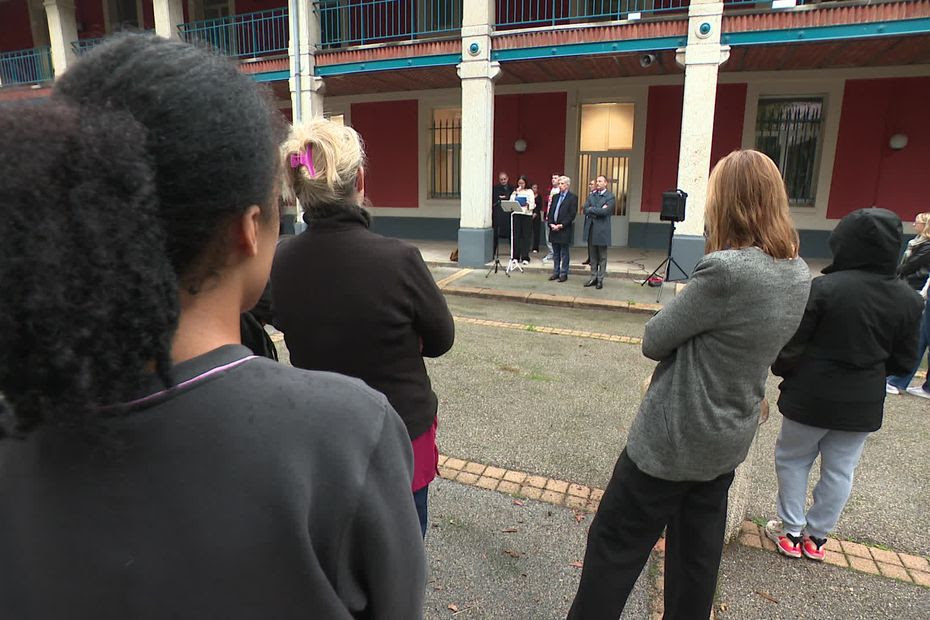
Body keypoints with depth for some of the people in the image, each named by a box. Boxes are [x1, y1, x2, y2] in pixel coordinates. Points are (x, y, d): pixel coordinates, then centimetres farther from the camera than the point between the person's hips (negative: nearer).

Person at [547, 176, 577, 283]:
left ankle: (564, 274, 7)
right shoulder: (555, 197, 15)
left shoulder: (572, 198, -4)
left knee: (564, 253, 1)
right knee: (555, 253, 11)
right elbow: (550, 212, 13)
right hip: (553, 229, 6)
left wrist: (561, 225, -15)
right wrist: (551, 224, -3)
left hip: (564, 230, -6)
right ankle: (556, 272, 19)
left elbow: (572, 215, -11)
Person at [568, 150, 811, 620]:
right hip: (730, 438, 8)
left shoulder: (726, 270, -27)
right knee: (697, 553, 23)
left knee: (615, 544, 9)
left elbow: (653, 342, -18)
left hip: (674, 437, -8)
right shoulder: (799, 275, 0)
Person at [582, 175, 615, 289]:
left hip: (602, 230, -5)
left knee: (602, 257, 4)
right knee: (592, 256, 11)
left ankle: (600, 279, 10)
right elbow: (585, 210, 0)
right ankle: (593, 277, 19)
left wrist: (591, 209, -8)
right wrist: (598, 211, -12)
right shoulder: (591, 195, 12)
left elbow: (605, 211, -18)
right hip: (590, 229, 5)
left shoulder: (610, 197, -4)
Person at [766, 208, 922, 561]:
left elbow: (791, 347, -16)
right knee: (840, 470, 18)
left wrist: (782, 370, 5)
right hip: (864, 403, 4)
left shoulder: (824, 289, -21)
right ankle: (816, 536, 31)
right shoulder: (909, 300, -5)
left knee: (792, 458, 16)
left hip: (812, 397, -4)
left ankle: (791, 532, 25)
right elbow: (903, 362, 3)